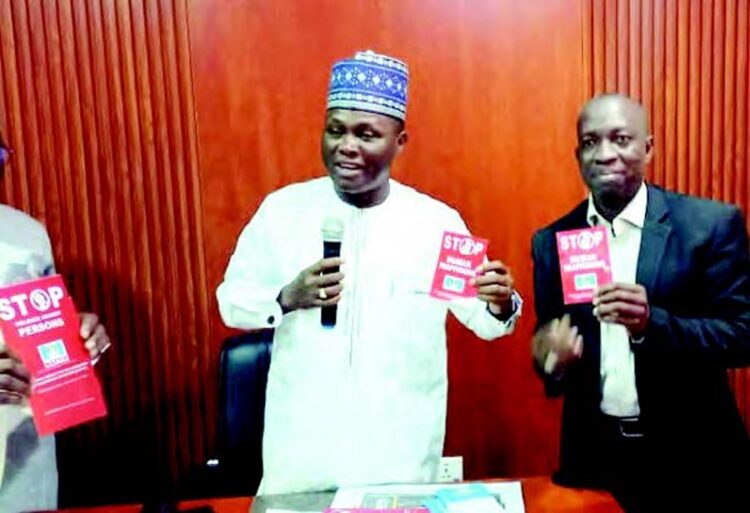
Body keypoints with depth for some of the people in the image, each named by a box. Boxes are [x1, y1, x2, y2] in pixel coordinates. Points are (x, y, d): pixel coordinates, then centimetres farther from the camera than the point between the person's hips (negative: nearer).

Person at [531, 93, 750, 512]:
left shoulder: (711, 223, -8)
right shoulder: (552, 241, 0)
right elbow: (551, 346, 5)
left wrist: (652, 322, -26)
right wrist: (553, 361, -18)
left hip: (691, 456, -2)